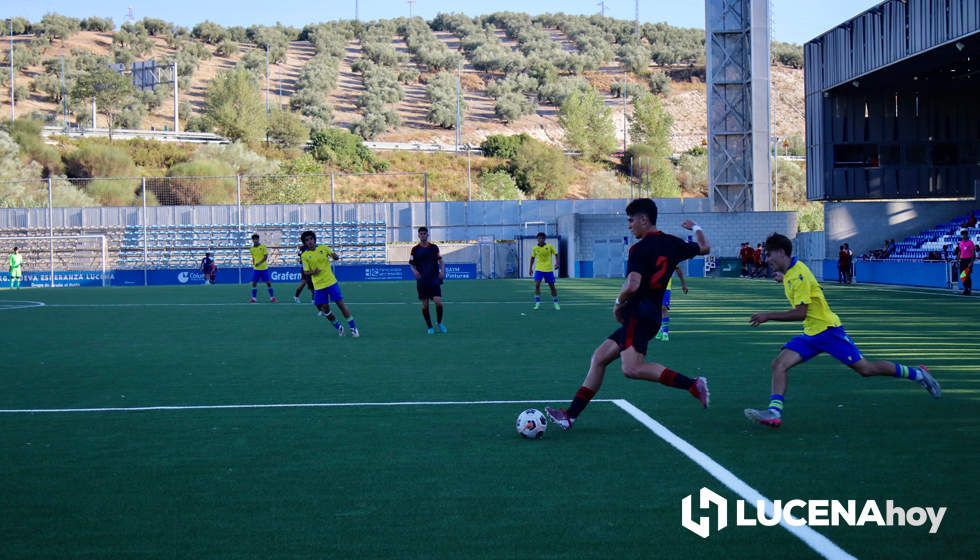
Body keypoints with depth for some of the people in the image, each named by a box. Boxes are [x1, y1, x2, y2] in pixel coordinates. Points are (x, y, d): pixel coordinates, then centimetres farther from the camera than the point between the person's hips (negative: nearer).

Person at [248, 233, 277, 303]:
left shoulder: (263, 247, -5)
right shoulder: (251, 249, 7)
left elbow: (266, 256, -10)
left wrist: (260, 263, -21)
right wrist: (253, 264, 8)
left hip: (264, 268, -3)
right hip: (256, 268, 3)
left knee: (268, 283, 0)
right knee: (254, 283, -3)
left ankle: (272, 297, 8)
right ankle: (253, 298, 2)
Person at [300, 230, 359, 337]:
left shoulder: (323, 248, -1)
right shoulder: (304, 255, -2)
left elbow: (337, 258, 5)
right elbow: (306, 272, -1)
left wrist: (334, 256, -18)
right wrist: (312, 272, -22)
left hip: (331, 282, -1)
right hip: (318, 286, 1)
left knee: (341, 304, -3)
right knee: (325, 309, 2)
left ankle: (353, 327, 7)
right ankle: (339, 328, 23)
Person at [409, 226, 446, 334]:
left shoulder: (434, 247, 6)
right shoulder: (415, 249, 3)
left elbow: (440, 261, 12)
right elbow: (411, 264, 6)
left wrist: (442, 271, -5)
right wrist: (414, 271, -15)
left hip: (434, 280, 0)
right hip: (422, 281, 0)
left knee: (438, 302, -13)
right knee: (425, 305, 1)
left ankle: (439, 323, 11)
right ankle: (429, 327, 16)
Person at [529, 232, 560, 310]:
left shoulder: (550, 246, -7)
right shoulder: (535, 248, -2)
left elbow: (556, 254, 3)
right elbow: (532, 258, 11)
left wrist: (557, 263, -11)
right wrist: (530, 268, 11)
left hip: (548, 269, 0)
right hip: (538, 269, 1)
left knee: (552, 286, 6)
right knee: (537, 285, -15)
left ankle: (556, 303, 21)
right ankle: (537, 303, -7)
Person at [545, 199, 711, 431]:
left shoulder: (640, 248, -11)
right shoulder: (672, 244, 13)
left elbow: (632, 285, -23)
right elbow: (704, 248, 29)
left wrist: (619, 303, -4)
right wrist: (696, 228, 48)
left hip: (638, 313, -10)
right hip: (653, 314, 10)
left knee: (632, 368, -25)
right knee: (599, 358, 10)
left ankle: (692, 384, -22)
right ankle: (570, 415, 9)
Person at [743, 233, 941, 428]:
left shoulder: (798, 275, -20)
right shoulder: (789, 274, 9)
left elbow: (800, 313, -25)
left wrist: (768, 315, -23)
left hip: (827, 330, -9)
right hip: (810, 333, 9)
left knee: (865, 369, -1)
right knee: (779, 364, -11)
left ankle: (917, 374, 16)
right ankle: (774, 412, -20)